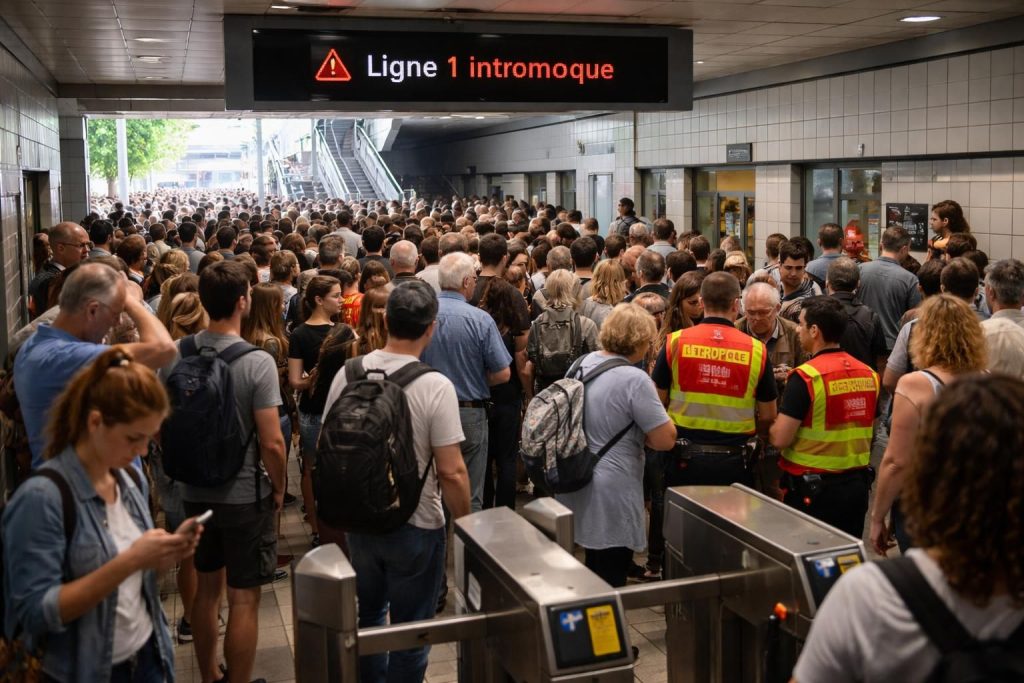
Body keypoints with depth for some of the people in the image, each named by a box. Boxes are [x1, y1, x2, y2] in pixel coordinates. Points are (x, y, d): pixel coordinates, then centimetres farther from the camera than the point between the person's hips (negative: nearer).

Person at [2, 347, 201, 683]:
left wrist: (168, 552, -9)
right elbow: (36, 613, -22)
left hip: (147, 656, 6)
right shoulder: (41, 497, -20)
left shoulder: (132, 481, 1)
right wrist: (129, 562, -29)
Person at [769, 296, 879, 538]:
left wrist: (770, 428, 2)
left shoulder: (805, 376, -17)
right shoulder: (869, 374, 4)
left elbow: (780, 439, -18)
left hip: (812, 487, -6)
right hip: (857, 484, 6)